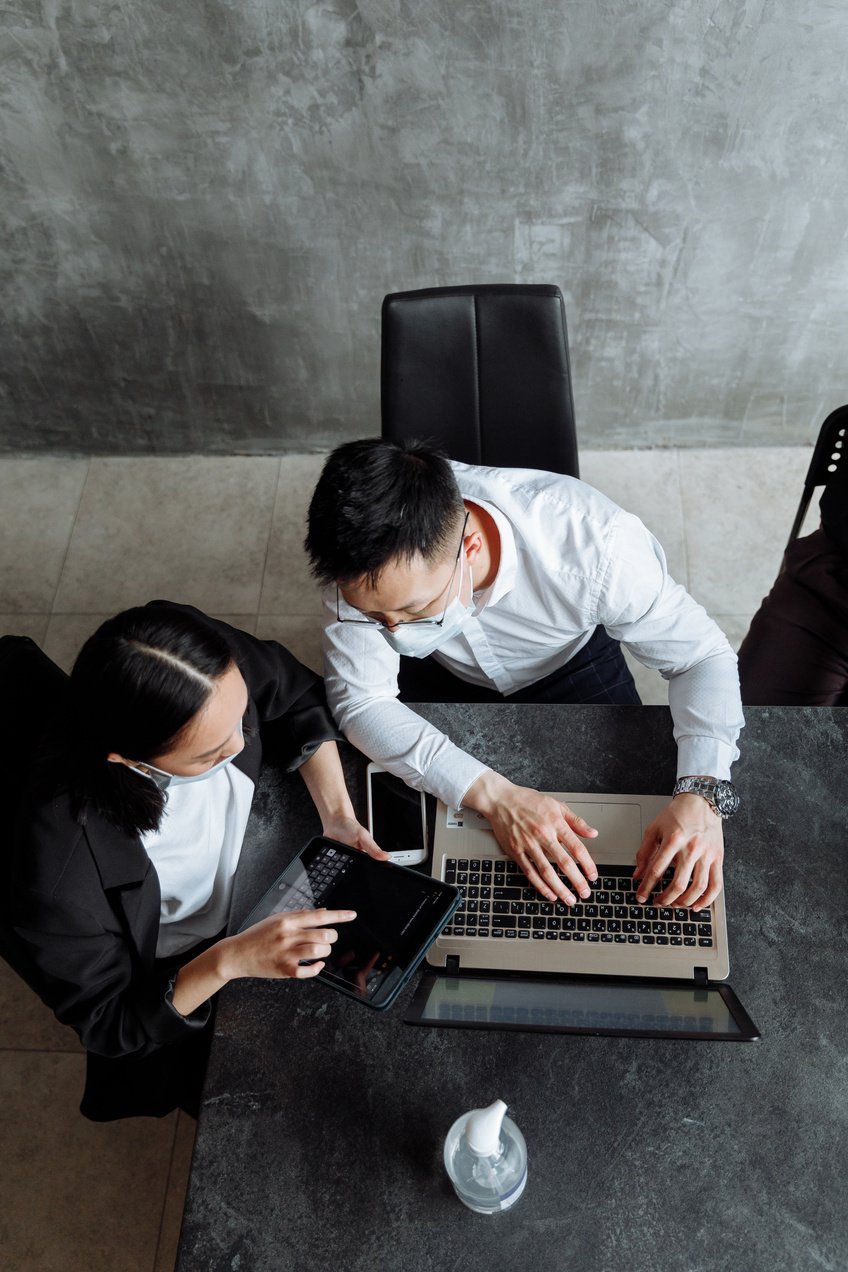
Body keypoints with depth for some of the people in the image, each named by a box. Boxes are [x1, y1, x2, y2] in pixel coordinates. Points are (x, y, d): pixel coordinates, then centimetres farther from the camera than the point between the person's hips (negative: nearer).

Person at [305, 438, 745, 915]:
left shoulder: (592, 542, -39)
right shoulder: (370, 561, -34)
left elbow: (704, 656, -26)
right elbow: (360, 701, -29)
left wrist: (701, 792, -42)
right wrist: (495, 794, -41)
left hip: (572, 664, -1)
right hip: (445, 677, 1)